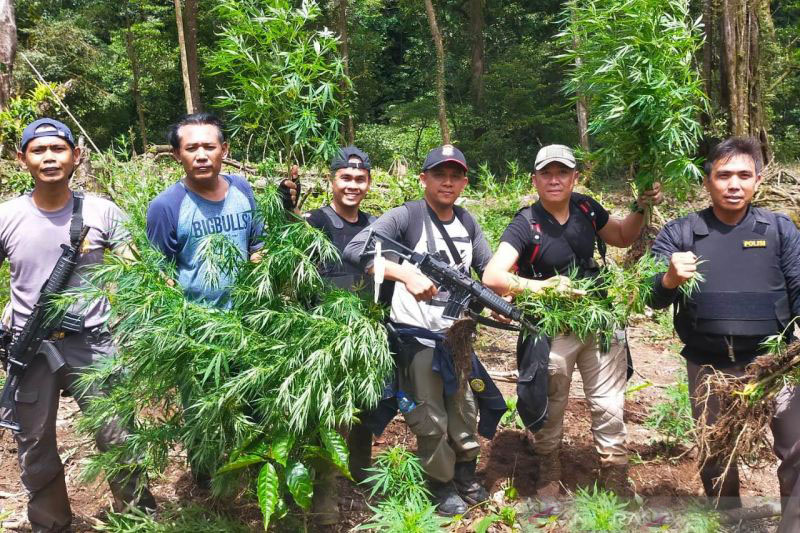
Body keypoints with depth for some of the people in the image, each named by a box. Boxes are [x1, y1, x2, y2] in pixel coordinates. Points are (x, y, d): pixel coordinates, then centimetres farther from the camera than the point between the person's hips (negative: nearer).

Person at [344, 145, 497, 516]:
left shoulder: (467, 221, 7)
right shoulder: (405, 217, -14)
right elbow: (355, 250, -27)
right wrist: (407, 274, -38)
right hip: (417, 336, -6)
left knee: (465, 409, 18)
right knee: (430, 419, 4)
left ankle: (466, 475, 40)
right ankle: (442, 485, 25)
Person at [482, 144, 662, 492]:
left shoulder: (586, 208, -2)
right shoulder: (525, 225, -18)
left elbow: (623, 237, 16)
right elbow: (492, 276, -29)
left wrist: (641, 208, -1)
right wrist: (542, 286, -41)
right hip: (553, 331, -4)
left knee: (609, 407, 10)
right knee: (550, 411, 14)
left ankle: (615, 478, 28)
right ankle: (549, 477, 37)